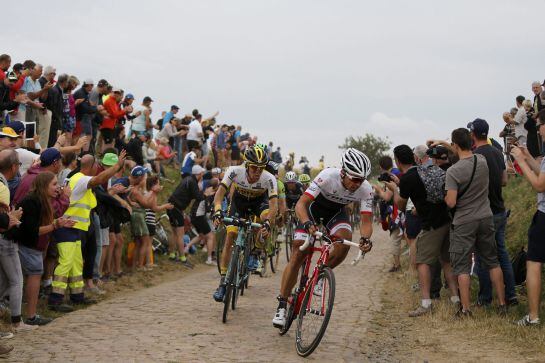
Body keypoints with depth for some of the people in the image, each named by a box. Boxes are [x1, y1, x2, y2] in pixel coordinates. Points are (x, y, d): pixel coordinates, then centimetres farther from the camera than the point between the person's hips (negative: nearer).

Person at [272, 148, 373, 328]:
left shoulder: (366, 190, -26)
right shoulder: (328, 176, -36)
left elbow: (366, 221, -24)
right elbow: (301, 204, -36)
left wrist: (365, 238, -46)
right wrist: (307, 223, -55)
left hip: (336, 212, 2)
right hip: (314, 208, -2)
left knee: (345, 241, -29)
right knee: (298, 255, -10)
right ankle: (282, 306, 0)